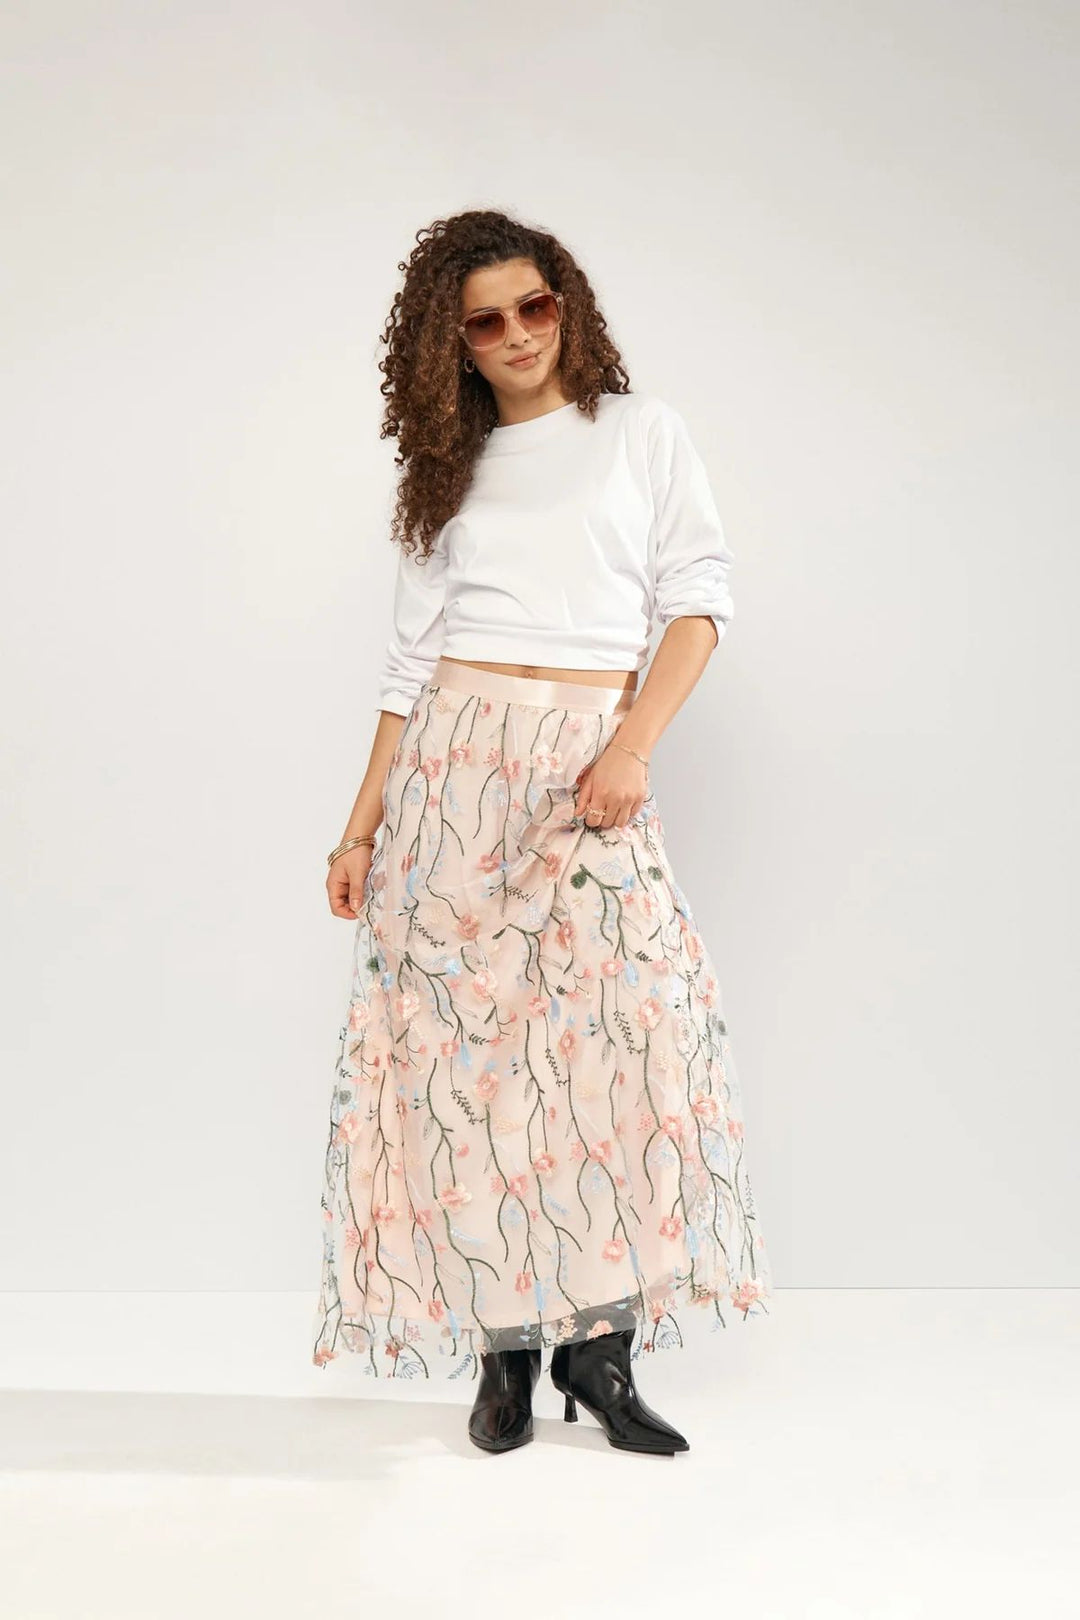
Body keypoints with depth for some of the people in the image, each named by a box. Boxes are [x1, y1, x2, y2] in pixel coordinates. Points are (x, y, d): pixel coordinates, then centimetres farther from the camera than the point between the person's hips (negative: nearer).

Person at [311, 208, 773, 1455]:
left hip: (593, 770, -1)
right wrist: (362, 824, 6)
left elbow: (699, 596, 2)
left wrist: (633, 745, -12)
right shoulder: (446, 465, 16)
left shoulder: (640, 430, 11)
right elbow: (412, 659, 13)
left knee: (628, 1024, -14)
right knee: (467, 1037, -3)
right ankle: (502, 1346, 8)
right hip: (455, 763, 2)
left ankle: (597, 1340, -1)